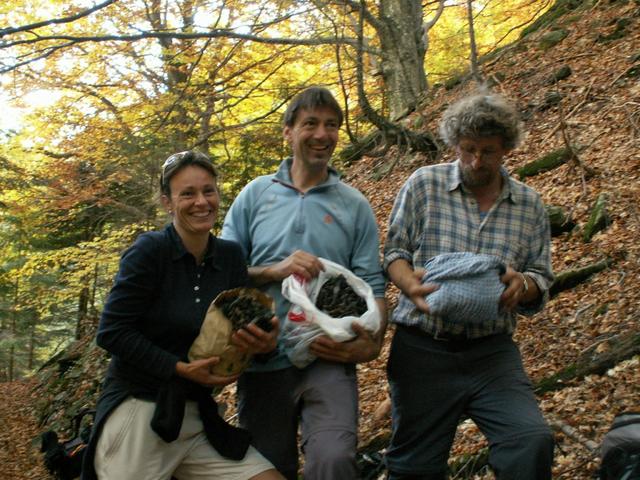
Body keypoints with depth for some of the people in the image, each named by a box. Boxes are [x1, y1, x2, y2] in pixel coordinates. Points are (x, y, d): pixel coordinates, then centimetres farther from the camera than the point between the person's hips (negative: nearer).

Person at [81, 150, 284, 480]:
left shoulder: (231, 256, 2)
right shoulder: (150, 250, -11)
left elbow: (242, 332, 8)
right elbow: (111, 333, -13)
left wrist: (263, 342, -14)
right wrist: (181, 368, -19)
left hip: (198, 418, 5)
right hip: (137, 414, -5)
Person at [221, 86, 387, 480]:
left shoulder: (355, 206, 5)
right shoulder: (256, 194, 7)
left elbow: (372, 284, 1)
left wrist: (372, 342, -16)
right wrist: (275, 271, -13)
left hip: (329, 359, -1)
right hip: (262, 359, 2)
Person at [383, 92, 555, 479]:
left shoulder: (529, 205, 7)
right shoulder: (423, 185, 1)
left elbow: (541, 282, 9)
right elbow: (394, 251, 4)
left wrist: (522, 285, -15)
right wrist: (409, 283, -18)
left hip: (493, 350, 1)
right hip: (423, 348, -1)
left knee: (533, 441, -21)